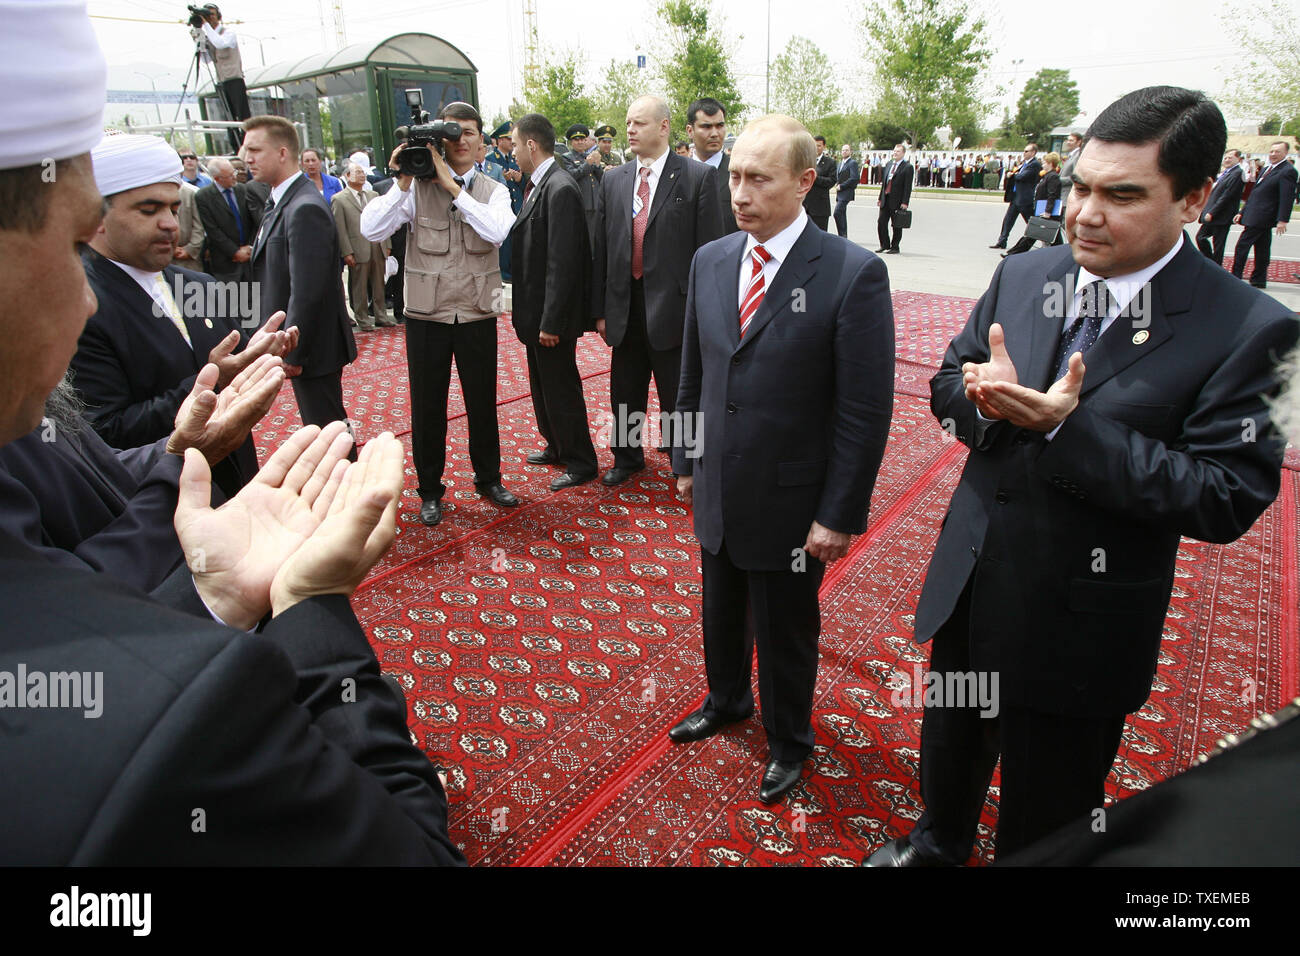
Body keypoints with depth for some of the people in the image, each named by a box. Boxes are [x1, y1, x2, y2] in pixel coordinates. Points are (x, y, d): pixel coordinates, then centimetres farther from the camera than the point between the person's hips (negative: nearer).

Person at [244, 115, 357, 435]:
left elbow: (306, 293, -25)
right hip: (295, 343, 10)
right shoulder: (280, 202, 12)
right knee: (325, 424, 21)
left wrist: (291, 354, -20)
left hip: (312, 348, -10)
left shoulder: (305, 209, -22)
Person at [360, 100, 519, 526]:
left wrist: (453, 185, -20)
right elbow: (371, 229, -12)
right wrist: (402, 183, -17)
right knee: (427, 407, 8)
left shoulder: (493, 191, 4)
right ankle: (430, 489, 25)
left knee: (483, 402, 12)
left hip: (477, 315, 1)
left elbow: (497, 231, -19)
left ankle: (489, 478, 32)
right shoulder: (417, 187, 0)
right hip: (426, 314, -1)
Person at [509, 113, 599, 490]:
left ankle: (581, 462, 18)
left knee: (560, 387, 3)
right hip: (535, 310, 9)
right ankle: (557, 446, 38)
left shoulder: (560, 189, -20)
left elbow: (562, 263, -23)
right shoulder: (538, 185, 9)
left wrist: (551, 321, -23)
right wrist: (530, 314, 12)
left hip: (552, 315, -9)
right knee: (542, 384, 21)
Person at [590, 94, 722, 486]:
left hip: (673, 306, -5)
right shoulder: (613, 180, 9)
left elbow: (709, 249, -7)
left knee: (677, 397, 6)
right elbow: (601, 248, 9)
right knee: (625, 393, 18)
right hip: (625, 307, 5)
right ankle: (626, 458, 38)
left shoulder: (698, 177, -5)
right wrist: (600, 309, 6)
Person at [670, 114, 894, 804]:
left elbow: (866, 411, -16)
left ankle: (788, 742, 43)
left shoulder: (853, 274, -17)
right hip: (717, 492, 5)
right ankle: (726, 700, 54)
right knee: (721, 613, 24)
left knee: (785, 631, 15)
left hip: (791, 505, -5)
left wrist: (839, 515, -15)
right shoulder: (710, 260, 1)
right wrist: (686, 462, 11)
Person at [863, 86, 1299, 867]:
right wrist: (994, 400, -20)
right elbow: (948, 385, 5)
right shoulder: (1021, 277, -1)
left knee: (1046, 823, 18)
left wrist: (1067, 427, -29)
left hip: (1079, 627, -5)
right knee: (951, 746, 30)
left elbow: (1228, 499, -19)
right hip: (968, 588, 5)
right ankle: (937, 845, 59)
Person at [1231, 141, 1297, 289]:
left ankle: (1235, 277, -3)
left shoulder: (1288, 171, -10)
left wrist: (1282, 220, -22)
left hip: (1260, 218, -9)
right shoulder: (1265, 169, 18)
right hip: (1260, 217, 9)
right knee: (1262, 249, 12)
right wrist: (1242, 212, 19)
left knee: (1242, 245, -9)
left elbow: (1287, 198, -16)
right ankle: (1259, 279, 18)